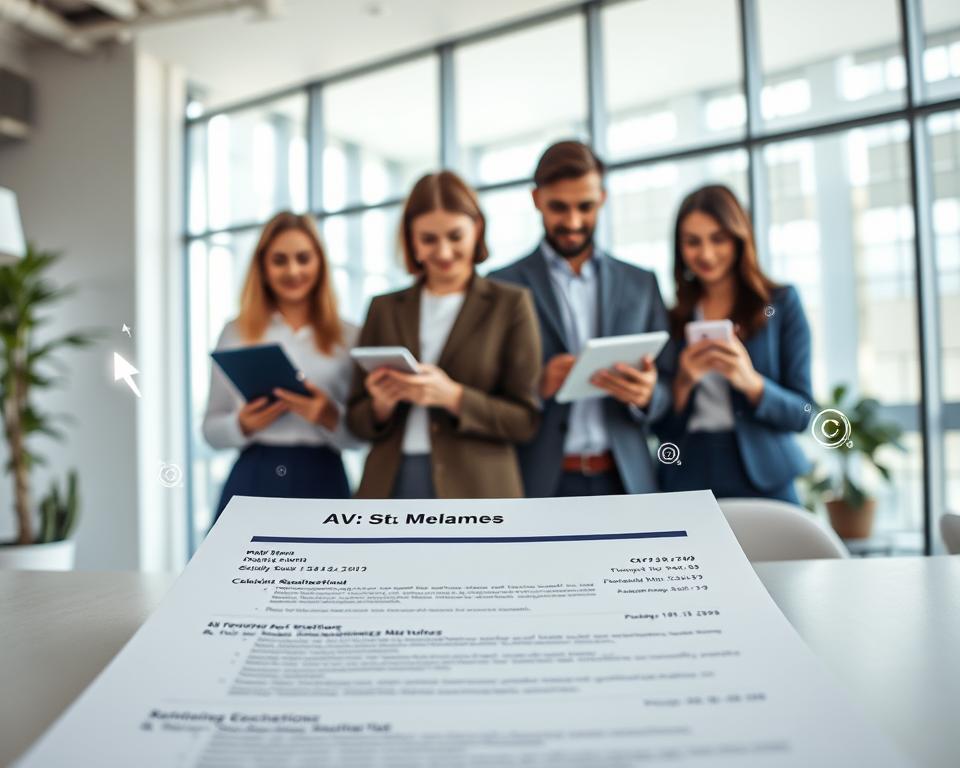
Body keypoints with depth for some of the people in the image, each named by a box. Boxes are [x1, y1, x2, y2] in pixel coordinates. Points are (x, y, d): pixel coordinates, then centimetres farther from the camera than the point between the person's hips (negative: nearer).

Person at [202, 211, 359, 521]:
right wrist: (242, 424, -10)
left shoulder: (348, 337, 6)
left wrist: (330, 417, -15)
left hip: (321, 484, 0)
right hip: (252, 482, 1)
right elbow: (211, 427, 11)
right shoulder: (235, 333, 9)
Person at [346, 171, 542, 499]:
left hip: (474, 493, -2)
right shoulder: (384, 308, 11)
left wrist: (452, 396, -16)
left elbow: (524, 419, -2)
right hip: (391, 488, 3)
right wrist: (381, 405, -10)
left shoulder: (510, 304, 3)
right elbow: (357, 418, 12)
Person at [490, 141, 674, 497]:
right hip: (540, 483, -2)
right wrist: (538, 386, -19)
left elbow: (666, 389, 9)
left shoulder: (641, 284, 11)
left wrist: (645, 395, -13)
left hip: (624, 480, 3)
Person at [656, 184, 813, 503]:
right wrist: (684, 382, -13)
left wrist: (750, 381, -19)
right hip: (687, 484, 1)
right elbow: (663, 428, 4)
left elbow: (802, 414, -2)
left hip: (764, 480, -1)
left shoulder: (781, 302, 1)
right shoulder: (673, 318, 5)